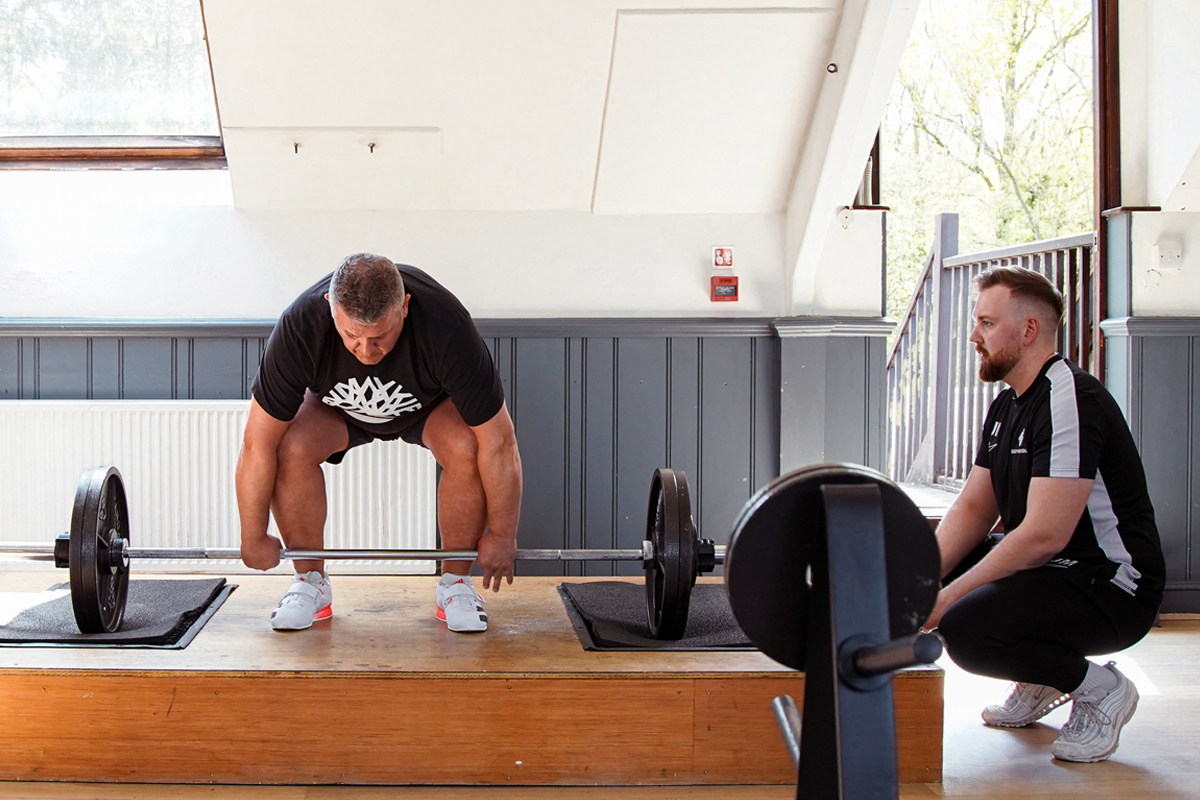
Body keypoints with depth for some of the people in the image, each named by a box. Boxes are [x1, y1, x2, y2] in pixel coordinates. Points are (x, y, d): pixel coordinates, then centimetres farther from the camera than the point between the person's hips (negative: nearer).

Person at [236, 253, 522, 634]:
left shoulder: (447, 328, -40)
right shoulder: (299, 327, -37)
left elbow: (499, 441, -32)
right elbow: (257, 442, -28)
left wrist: (502, 537, -25)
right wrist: (254, 538, -21)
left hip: (430, 402, -1)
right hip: (337, 404, 1)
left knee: (468, 449, -32)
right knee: (290, 447, -29)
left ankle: (456, 582, -10)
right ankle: (310, 582, -8)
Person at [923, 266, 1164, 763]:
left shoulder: (1071, 400, -20)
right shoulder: (1007, 406, 11)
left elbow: (1044, 535, -26)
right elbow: (973, 509, 9)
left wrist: (949, 597, -22)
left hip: (1112, 587, -10)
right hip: (1045, 569, 10)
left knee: (965, 629, -29)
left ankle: (1098, 688, -3)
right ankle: (1042, 680, 17)